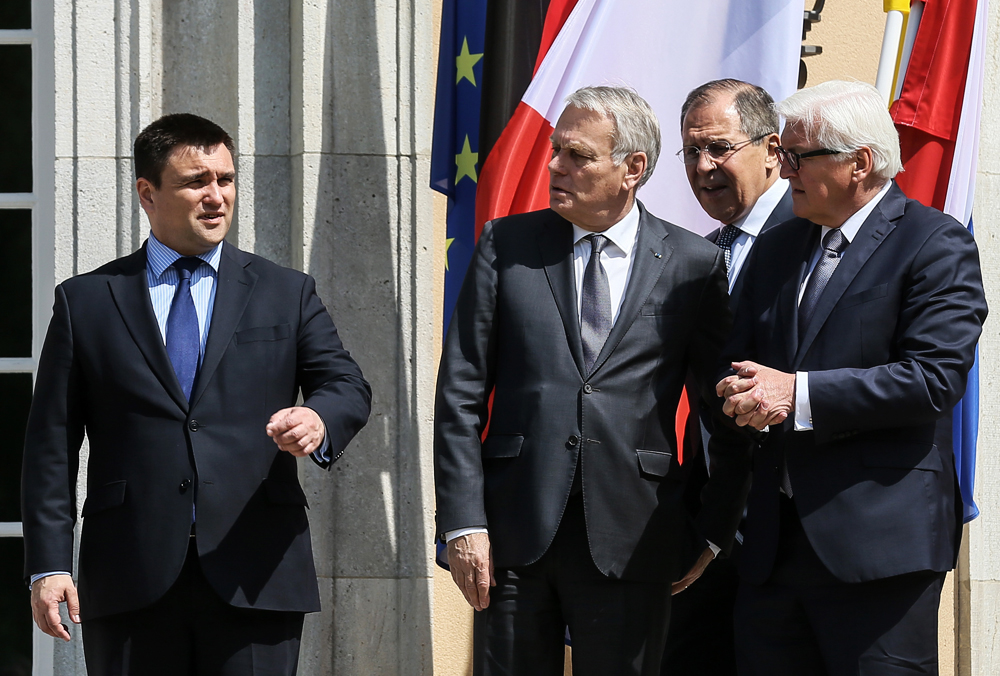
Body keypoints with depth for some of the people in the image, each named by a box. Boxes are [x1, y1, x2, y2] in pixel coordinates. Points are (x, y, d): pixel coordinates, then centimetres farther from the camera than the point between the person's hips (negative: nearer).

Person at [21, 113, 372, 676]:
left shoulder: (288, 295, 14)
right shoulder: (86, 301, 10)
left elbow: (347, 385, 4)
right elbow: (52, 444, 7)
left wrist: (318, 420, -21)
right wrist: (49, 565, -2)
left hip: (255, 580, 0)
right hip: (131, 585, 0)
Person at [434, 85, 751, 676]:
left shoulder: (694, 264, 4)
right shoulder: (507, 245, 7)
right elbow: (460, 394, 4)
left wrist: (716, 530, 4)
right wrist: (463, 523, -4)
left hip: (630, 540, -1)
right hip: (513, 537, 1)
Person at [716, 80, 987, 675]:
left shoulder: (935, 244, -5)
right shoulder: (777, 249, 19)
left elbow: (935, 377, -16)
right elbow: (738, 361, 18)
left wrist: (798, 394, -18)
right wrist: (744, 396, -9)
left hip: (879, 543, -7)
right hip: (774, 544, 7)